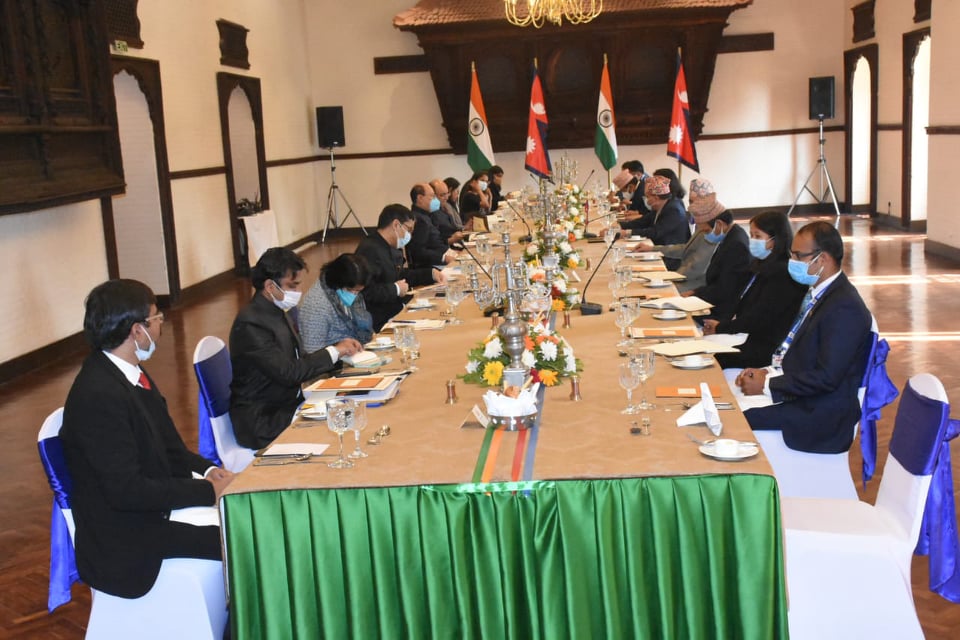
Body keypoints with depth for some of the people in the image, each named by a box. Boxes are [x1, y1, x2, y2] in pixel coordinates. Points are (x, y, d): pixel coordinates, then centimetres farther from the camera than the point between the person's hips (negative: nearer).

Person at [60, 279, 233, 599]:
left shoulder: (129, 373, 3)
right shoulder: (98, 395, -26)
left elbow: (166, 446, 11)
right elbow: (125, 490, -26)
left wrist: (208, 470, -6)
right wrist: (208, 489, -20)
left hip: (150, 504, 9)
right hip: (123, 541, -9)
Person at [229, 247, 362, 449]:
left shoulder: (277, 313, 8)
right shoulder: (250, 324, -20)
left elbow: (300, 360, 12)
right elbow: (289, 373, -23)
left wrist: (339, 349, -3)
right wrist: (334, 352, -14)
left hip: (289, 404, 8)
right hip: (263, 422, -8)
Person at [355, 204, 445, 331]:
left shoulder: (392, 248, 12)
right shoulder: (370, 250, -20)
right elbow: (366, 291, -31)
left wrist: (431, 273, 16)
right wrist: (396, 289, -18)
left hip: (396, 310, 10)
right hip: (380, 322, -10)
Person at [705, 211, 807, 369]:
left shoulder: (783, 274, -16)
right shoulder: (762, 265, 15)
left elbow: (760, 319, -18)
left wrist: (721, 327, -10)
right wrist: (719, 322, -1)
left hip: (766, 348, -9)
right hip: (748, 337, 9)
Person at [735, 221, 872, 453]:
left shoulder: (844, 308, -20)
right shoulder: (817, 292, 10)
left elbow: (826, 378, -23)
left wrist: (767, 384, -17)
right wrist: (768, 372, 1)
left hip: (818, 415, -9)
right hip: (795, 393, 9)